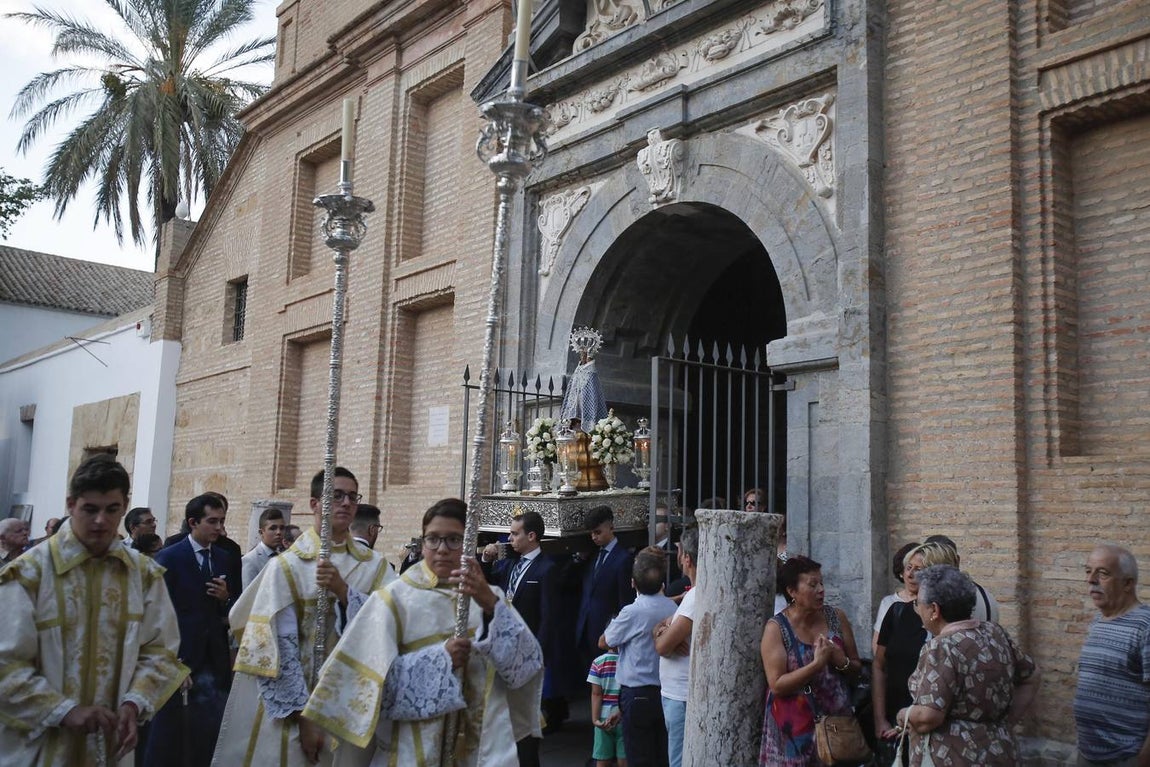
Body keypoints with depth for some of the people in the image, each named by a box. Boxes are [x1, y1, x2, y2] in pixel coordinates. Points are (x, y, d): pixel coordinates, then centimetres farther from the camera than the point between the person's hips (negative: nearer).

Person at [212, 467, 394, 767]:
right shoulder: (287, 566, -7)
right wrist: (304, 715, -13)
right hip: (295, 704, -2)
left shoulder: (376, 566, 2)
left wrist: (343, 590, -20)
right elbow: (280, 646, -10)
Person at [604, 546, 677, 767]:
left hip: (638, 693, -5)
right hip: (666, 691, 5)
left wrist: (615, 623, 14)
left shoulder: (632, 612, -17)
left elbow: (604, 642, -3)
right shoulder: (673, 608, -3)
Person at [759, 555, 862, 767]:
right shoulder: (776, 628, -9)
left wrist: (841, 661, -12)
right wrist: (818, 663, -21)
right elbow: (777, 685, -15)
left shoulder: (836, 617, 3)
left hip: (837, 720, 4)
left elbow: (857, 668, 10)